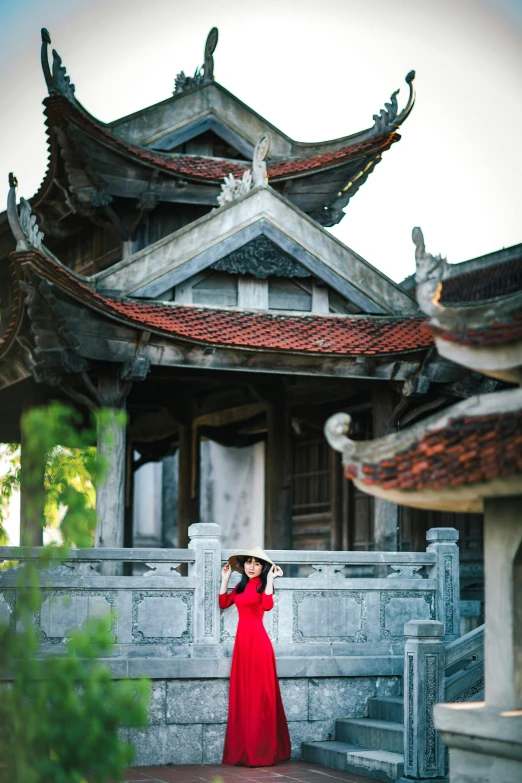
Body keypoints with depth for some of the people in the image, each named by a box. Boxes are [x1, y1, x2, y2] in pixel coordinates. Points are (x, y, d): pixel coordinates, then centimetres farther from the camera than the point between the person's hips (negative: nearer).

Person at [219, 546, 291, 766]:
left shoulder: (262, 585, -4)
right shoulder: (241, 586, 17)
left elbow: (267, 606, -22)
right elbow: (223, 603, 16)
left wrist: (270, 579, -22)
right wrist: (225, 578, 14)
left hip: (257, 641, -7)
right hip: (241, 640, 7)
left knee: (258, 694, -5)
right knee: (242, 694, 7)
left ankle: (261, 752, -1)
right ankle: (243, 750, 12)